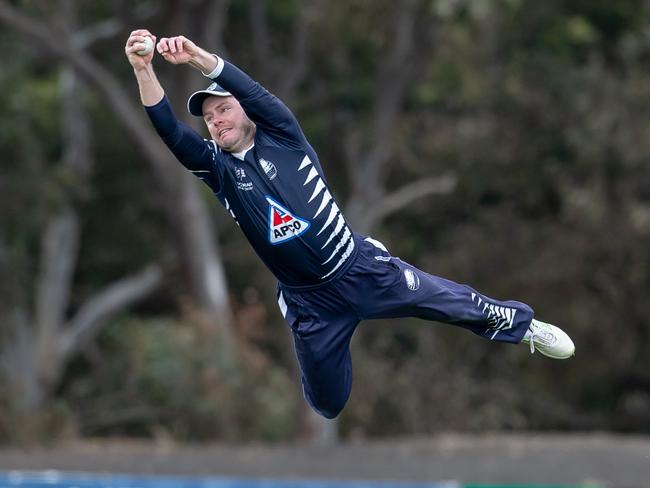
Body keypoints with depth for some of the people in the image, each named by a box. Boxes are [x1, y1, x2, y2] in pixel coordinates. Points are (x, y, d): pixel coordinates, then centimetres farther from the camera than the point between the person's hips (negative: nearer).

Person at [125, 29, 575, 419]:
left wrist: (198, 57, -39)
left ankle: (521, 325, 36)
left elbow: (253, 92, -23)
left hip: (366, 270, -1)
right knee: (328, 405, 8)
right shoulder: (220, 170, -3)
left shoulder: (283, 137, -4)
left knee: (458, 304, 8)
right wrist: (144, 71, -36)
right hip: (312, 305, 1)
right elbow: (170, 132, -20)